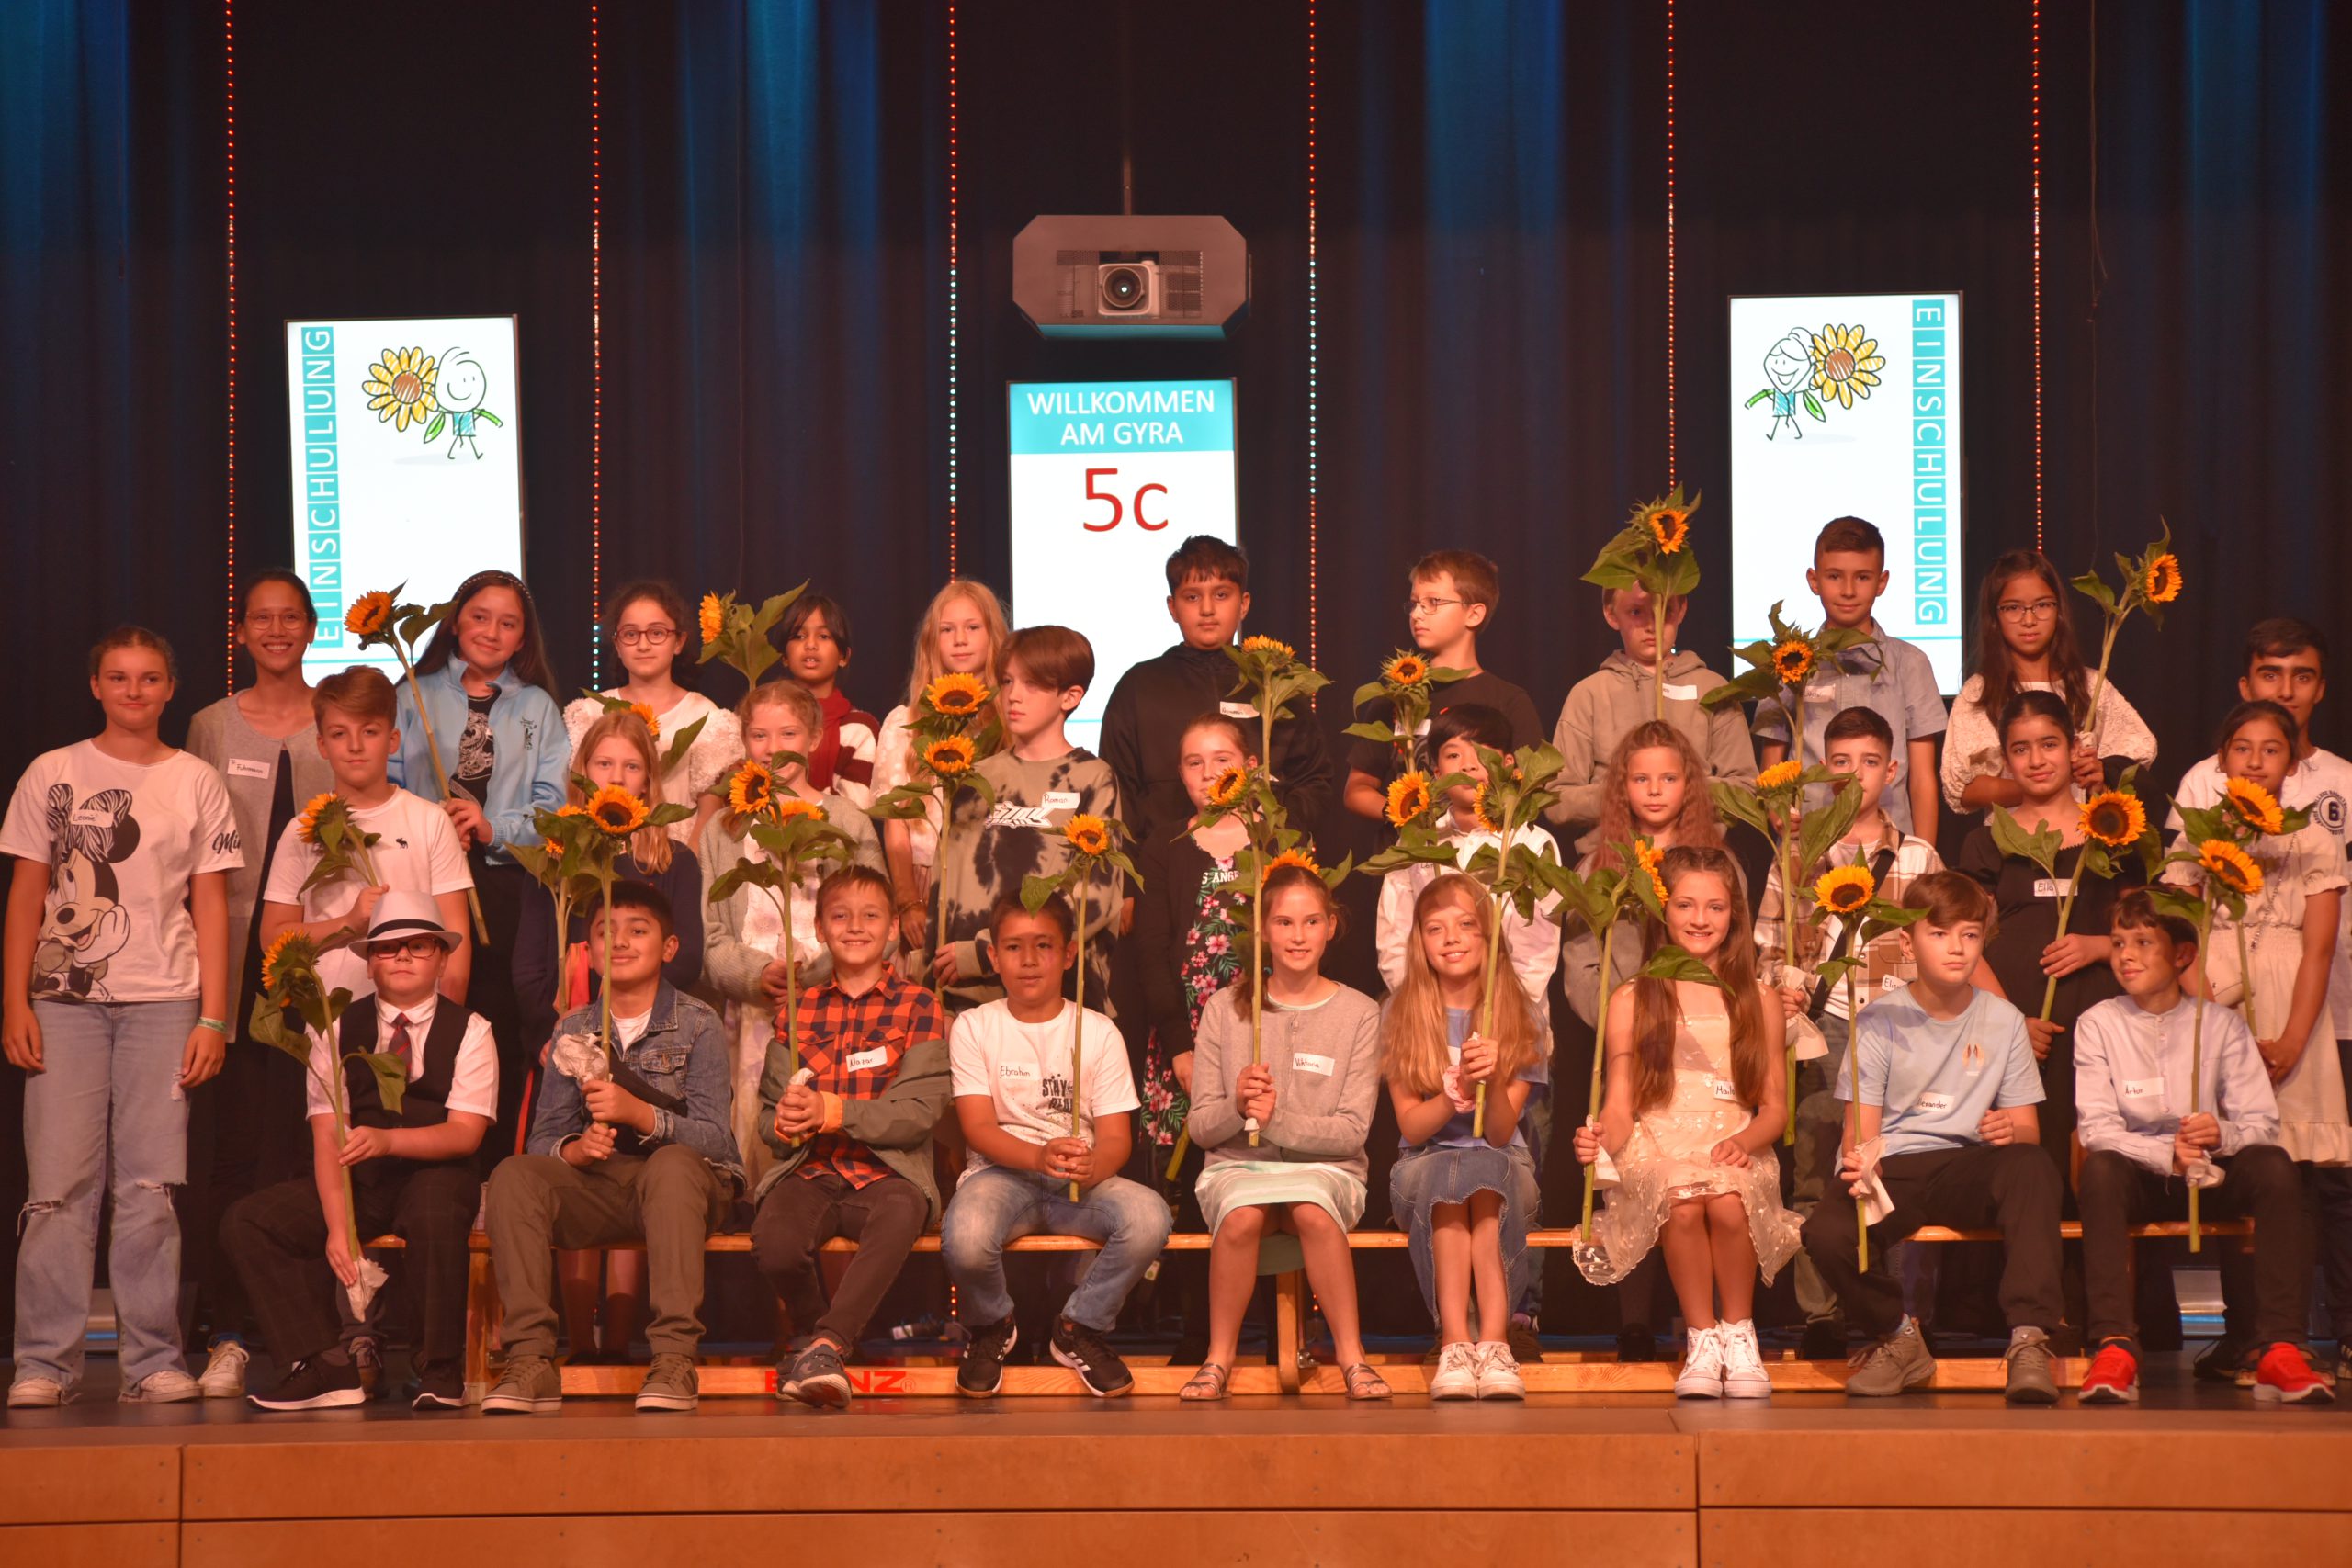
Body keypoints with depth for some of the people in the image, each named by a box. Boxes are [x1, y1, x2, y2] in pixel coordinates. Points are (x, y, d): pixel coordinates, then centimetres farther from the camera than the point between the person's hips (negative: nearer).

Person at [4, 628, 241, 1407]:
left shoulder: (197, 785, 9)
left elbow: (211, 907, 8)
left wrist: (213, 1019, 1)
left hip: (163, 1003, 0)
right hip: (65, 1000, 0)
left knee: (150, 1186, -3)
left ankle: (154, 1361, 2)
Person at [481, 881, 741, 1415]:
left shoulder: (697, 1024, 3)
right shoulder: (573, 1030, 13)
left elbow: (714, 1139, -8)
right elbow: (543, 1138, 6)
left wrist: (639, 1113, -25)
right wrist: (575, 1149, -18)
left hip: (685, 1188, -3)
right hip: (597, 1188, 3)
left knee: (671, 1163, -37)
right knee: (513, 1175, -24)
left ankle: (674, 1358, -41)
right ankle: (530, 1360, -32)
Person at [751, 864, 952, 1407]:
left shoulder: (917, 1006, 8)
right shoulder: (800, 1008, 18)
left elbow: (920, 1112, -4)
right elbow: (769, 1113, 15)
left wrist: (832, 1110, -15)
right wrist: (784, 1123, -11)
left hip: (887, 1172, -2)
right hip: (809, 1169, 2)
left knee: (900, 1215, -40)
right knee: (774, 1242, -31)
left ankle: (827, 1343, -32)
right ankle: (815, 1329, 0)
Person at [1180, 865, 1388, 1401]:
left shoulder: (1359, 1014, 4)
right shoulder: (1225, 1009, 7)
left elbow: (1353, 1130, -3)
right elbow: (1200, 1127, 5)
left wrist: (1279, 1120, -19)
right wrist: (1236, 1107, -18)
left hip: (1325, 1168, -1)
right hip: (1237, 1166, 1)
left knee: (1313, 1210, -36)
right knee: (1242, 1215, -35)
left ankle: (1352, 1358, -26)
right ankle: (1219, 1359, -21)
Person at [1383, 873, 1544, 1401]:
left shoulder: (1519, 1017, 2)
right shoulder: (1402, 1015, 3)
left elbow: (1500, 1133, -6)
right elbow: (1411, 1126, -4)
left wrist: (1493, 1080, -27)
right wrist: (1457, 1091, -24)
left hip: (1501, 1164, 0)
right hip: (1424, 1166, 0)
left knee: (1485, 1173, -37)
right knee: (1446, 1175, -36)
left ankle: (1492, 1344, -47)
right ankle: (1456, 1345, -47)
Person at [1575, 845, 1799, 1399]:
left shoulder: (1757, 1000, 14)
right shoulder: (1632, 1001, 12)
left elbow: (1776, 1106, 11)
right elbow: (1621, 1107, 7)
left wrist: (1746, 1141, -12)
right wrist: (1600, 1141, -17)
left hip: (1735, 1150, 0)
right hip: (1657, 1149, 0)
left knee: (1727, 1202, -36)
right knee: (1683, 1202, -36)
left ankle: (1739, 1332, -11)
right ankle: (1702, 1338, -16)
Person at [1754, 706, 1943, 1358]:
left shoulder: (1919, 859, 11)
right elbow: (1768, 948, 10)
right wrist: (1781, 994, -8)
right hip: (1821, 1026, 0)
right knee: (1814, 1169, -3)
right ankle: (1821, 1316, 0)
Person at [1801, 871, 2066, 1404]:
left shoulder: (2003, 1021, 7)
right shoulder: (1880, 1021, 1)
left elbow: (2029, 1128, 7)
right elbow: (1861, 1127, -3)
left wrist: (2011, 1130, -19)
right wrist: (1861, 1161, -28)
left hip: (1966, 1169, 1)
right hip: (1891, 1170, -1)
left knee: (2032, 1167, -34)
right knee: (1825, 1232, -33)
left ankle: (2029, 1338, -33)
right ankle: (1897, 1337, 0)